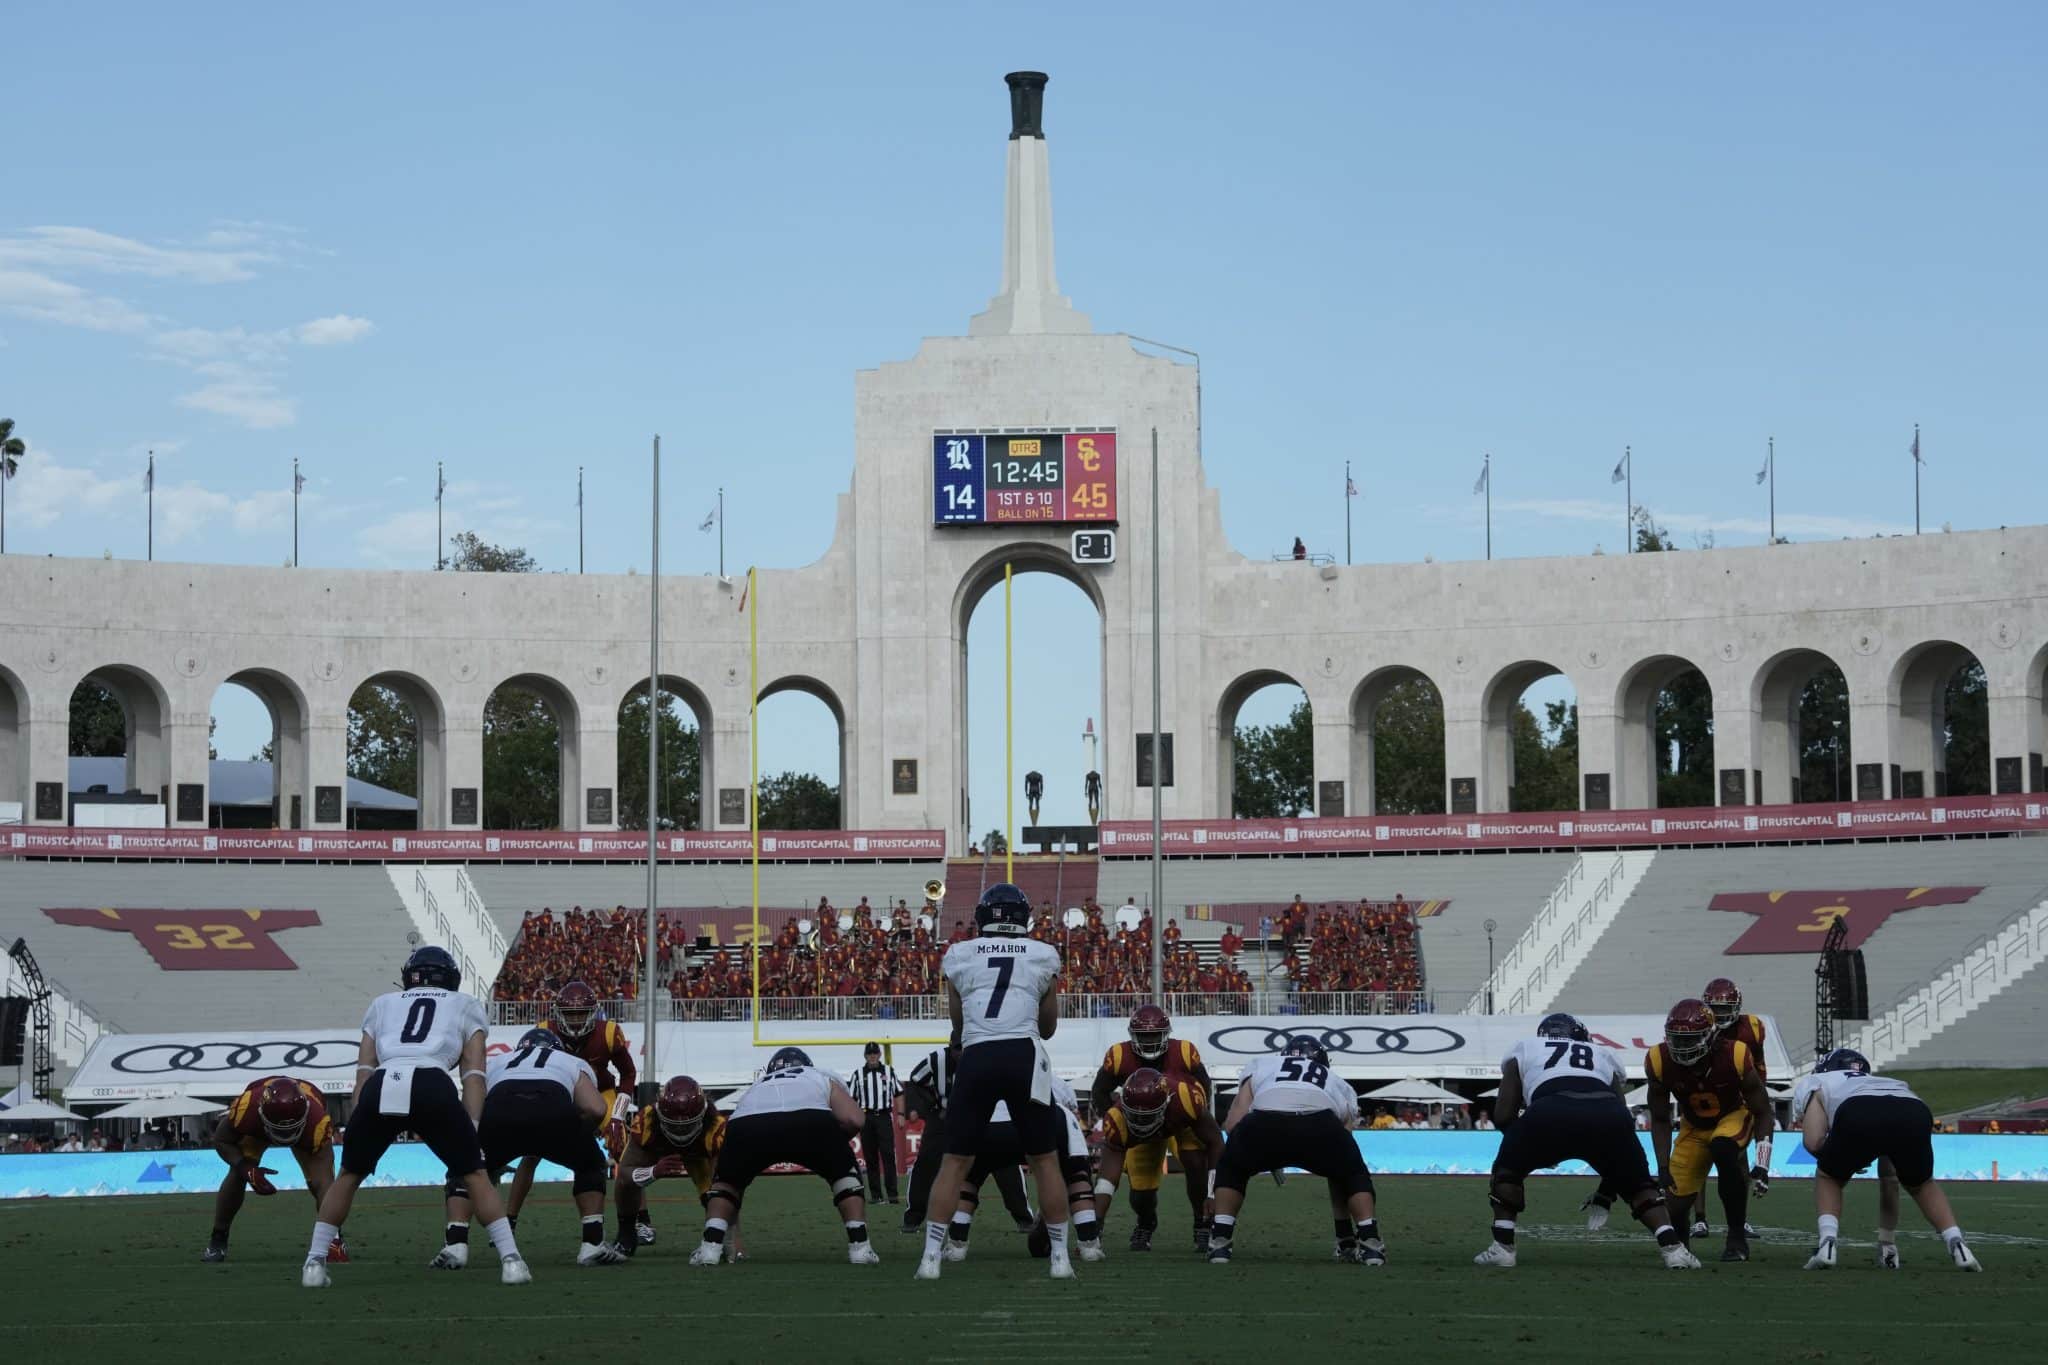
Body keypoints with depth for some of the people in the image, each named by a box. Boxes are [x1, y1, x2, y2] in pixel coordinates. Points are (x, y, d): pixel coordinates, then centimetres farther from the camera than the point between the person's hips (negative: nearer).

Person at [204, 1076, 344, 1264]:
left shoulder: (318, 1123, -45)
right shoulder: (246, 1108, -44)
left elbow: (323, 1182, -43)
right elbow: (222, 1140, -22)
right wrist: (247, 1169, -40)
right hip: (256, 1128, 1)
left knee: (317, 1180, -19)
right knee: (237, 1175, -18)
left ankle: (334, 1238, 3)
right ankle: (217, 1241, 0)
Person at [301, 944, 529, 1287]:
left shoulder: (382, 1005, 33)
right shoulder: (466, 1006, 29)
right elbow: (473, 1073, 17)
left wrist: (354, 1125, 18)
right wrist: (472, 1129, 11)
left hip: (381, 1088, 2)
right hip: (432, 1088, -2)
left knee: (349, 1175, 23)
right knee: (474, 1175, 15)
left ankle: (314, 1263, 18)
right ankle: (511, 1260, 5)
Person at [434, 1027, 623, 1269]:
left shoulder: (495, 1062, 42)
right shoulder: (574, 1063, 38)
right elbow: (596, 1109, 17)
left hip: (498, 1112, 1)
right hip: (554, 1111, -1)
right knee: (590, 1166, 31)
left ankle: (455, 1245, 8)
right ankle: (593, 1244, 19)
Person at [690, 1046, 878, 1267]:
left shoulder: (756, 1086, 45)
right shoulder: (823, 1078, 39)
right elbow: (853, 1121, 18)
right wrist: (825, 1147, 37)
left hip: (748, 1123, 2)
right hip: (810, 1120, -2)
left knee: (727, 1180, 31)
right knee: (844, 1173, 27)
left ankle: (711, 1246, 12)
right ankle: (859, 1246, 15)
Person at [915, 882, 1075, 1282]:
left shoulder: (958, 956, 15)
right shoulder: (1044, 956, 15)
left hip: (977, 1058, 0)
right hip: (1024, 1056, 0)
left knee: (955, 1161, 8)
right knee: (1045, 1159, 11)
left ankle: (931, 1256, 4)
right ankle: (1060, 1256, 11)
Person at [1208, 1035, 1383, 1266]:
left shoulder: (1261, 1065, 37)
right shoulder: (1339, 1084, 41)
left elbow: (1233, 1125, 23)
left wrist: (1267, 1156, 42)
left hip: (1264, 1125, -1)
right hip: (1320, 1125, 1)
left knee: (1232, 1170, 32)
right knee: (1351, 1175, 33)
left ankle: (1220, 1240, 18)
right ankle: (1370, 1241, 16)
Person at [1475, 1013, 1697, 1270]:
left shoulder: (1524, 1049, 36)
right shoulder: (1603, 1056, 40)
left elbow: (1504, 1114, 26)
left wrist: (1532, 1147, 44)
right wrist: (1609, 1186, 43)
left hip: (1550, 1113, -1)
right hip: (1606, 1113, 2)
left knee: (1508, 1170, 26)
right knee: (1636, 1182, 25)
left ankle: (1502, 1246, 14)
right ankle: (1672, 1246, 6)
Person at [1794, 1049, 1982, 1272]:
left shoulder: (1813, 1085, 36)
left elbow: (1813, 1142, 14)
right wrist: (1888, 1240, 60)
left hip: (1859, 1116, -4)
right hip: (1915, 1113, 4)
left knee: (1828, 1178, 27)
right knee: (1921, 1185, 34)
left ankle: (1828, 1244, 8)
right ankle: (1957, 1245, 16)